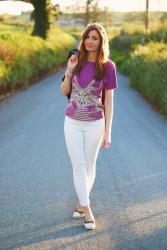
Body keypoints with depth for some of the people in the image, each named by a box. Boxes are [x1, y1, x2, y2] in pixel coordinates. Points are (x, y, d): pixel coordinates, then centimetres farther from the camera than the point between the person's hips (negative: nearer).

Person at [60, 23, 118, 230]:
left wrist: (108, 132, -5)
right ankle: (87, 210, 6)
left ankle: (81, 203, 28)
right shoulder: (76, 60, 0)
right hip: (72, 122, 2)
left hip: (95, 123, -1)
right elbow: (64, 92, 5)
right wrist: (69, 71, -12)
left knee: (89, 165, 11)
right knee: (78, 165, 0)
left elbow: (108, 101, -4)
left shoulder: (108, 66, -7)